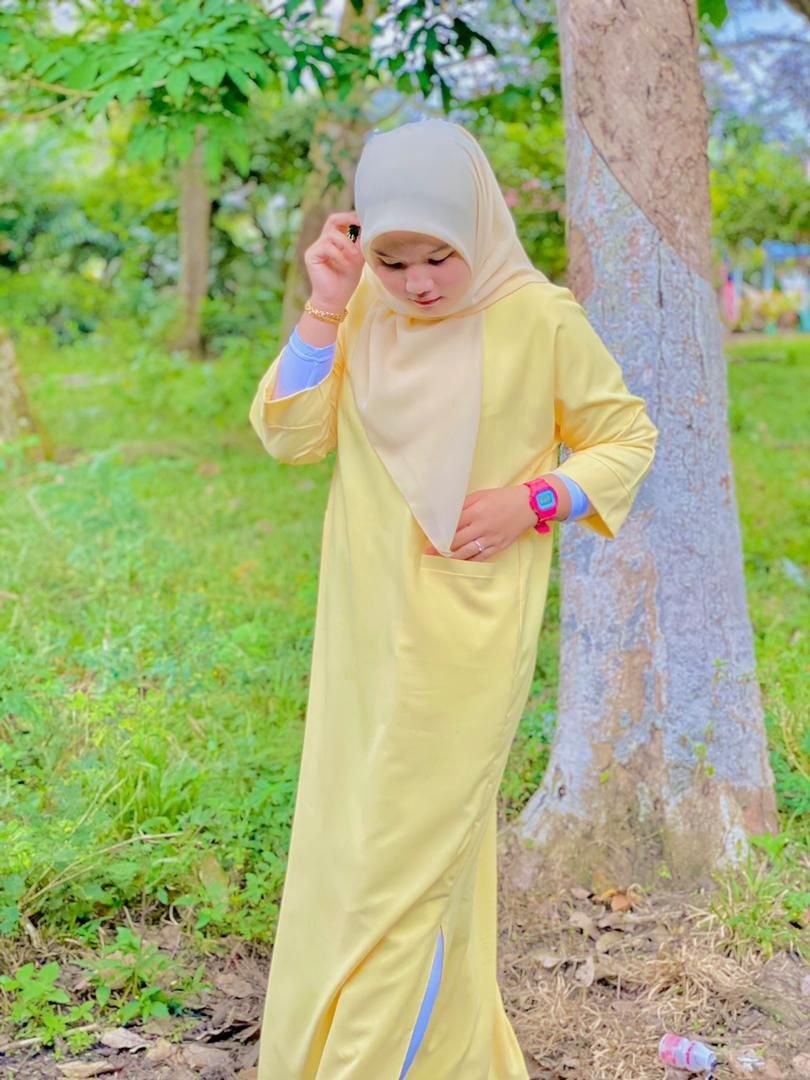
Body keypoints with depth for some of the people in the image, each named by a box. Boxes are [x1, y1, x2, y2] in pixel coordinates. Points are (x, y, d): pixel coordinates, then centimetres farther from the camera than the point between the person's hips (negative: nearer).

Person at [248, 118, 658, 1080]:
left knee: (412, 851, 0)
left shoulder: (539, 319, -12)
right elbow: (290, 435, -6)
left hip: (467, 632, -5)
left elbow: (624, 437, -1)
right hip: (367, 625, 5)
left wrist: (534, 502, -15)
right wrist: (325, 307, -15)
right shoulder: (361, 308, -1)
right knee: (346, 837, 17)